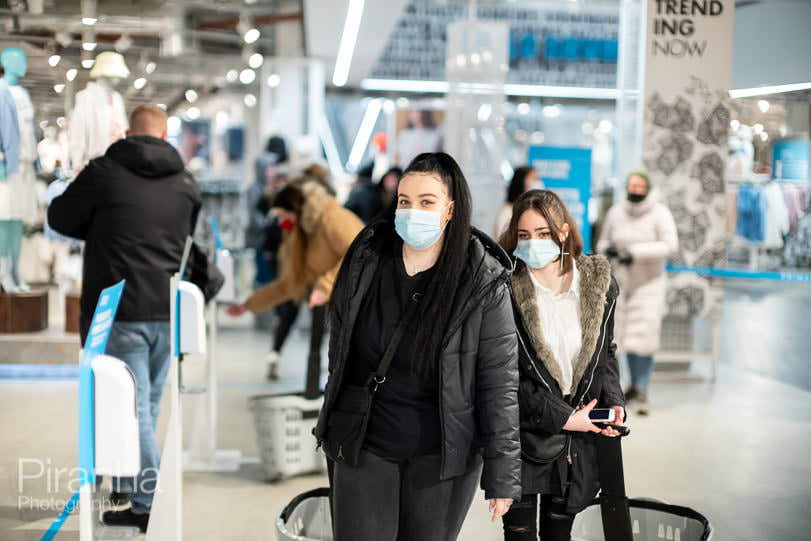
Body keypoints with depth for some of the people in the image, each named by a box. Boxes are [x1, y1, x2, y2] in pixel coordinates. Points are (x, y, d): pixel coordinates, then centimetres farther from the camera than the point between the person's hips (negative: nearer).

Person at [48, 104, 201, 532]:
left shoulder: (104, 172, -6)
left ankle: (149, 505, -3)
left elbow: (60, 217, 5)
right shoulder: (185, 183, 8)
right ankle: (128, 486, 29)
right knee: (148, 405, 16)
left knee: (133, 407, -2)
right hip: (167, 312, 5)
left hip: (118, 313, -5)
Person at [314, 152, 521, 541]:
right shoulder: (365, 262, -2)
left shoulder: (484, 284, -11)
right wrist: (333, 421, 16)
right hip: (365, 450, 2)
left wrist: (502, 474, -11)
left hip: (442, 456, -2)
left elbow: (500, 384, -10)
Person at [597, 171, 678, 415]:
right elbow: (603, 242, 9)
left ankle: (642, 393, -7)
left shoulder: (660, 213, -12)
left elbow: (670, 245, -20)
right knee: (627, 336, 11)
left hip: (650, 283, -4)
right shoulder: (615, 213, -2)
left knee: (644, 337, -12)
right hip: (623, 282, 4)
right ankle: (635, 384, 28)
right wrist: (607, 249, -17)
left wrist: (636, 253, -27)